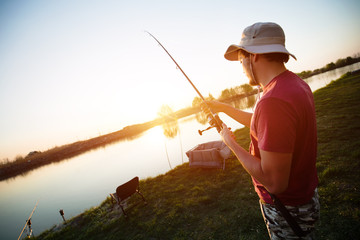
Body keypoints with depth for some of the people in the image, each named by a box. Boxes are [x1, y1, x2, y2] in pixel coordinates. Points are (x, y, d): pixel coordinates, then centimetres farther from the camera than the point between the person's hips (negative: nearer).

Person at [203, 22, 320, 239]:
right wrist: (224, 107, 14)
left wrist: (231, 143, -20)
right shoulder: (295, 83, -2)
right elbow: (261, 124, 13)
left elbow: (273, 182, -32)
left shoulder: (274, 101, -34)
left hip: (288, 210, -9)